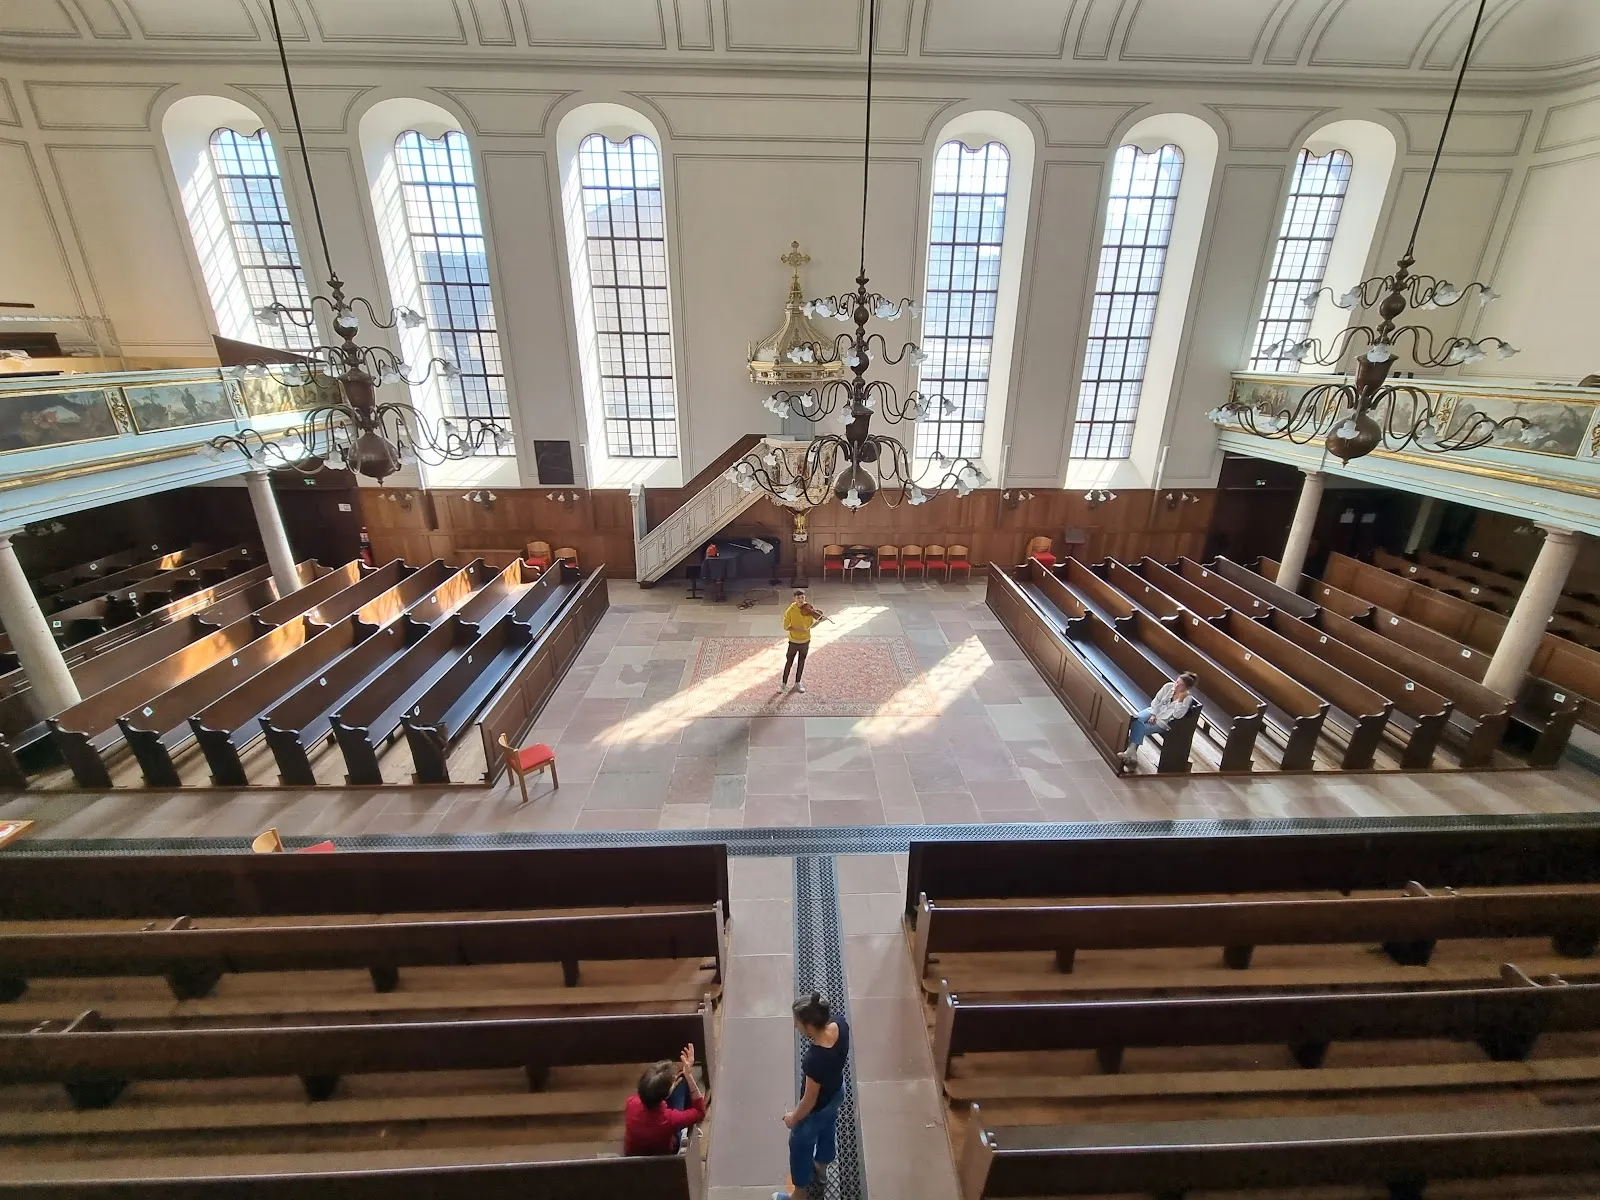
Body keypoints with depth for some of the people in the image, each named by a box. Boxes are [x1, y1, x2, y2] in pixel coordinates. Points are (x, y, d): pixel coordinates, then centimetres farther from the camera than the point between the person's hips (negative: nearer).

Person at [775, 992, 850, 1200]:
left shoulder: (815, 1060, -43)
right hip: (837, 1091, 6)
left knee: (800, 1148, 24)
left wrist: (794, 1117, -6)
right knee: (826, 1131, 35)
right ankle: (821, 1170, 64)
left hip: (817, 1109, -6)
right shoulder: (840, 1024, -26)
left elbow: (810, 1101, -25)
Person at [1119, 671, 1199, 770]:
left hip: (1163, 721, -3)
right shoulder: (1168, 686, -6)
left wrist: (1180, 699, -26)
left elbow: (1177, 715, -23)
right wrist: (1153, 715, -7)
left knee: (1140, 729, -25)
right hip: (1154, 711, 4)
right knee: (1137, 719, -27)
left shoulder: (1188, 698, -15)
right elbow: (1156, 701, 3)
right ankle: (1132, 751, -36)